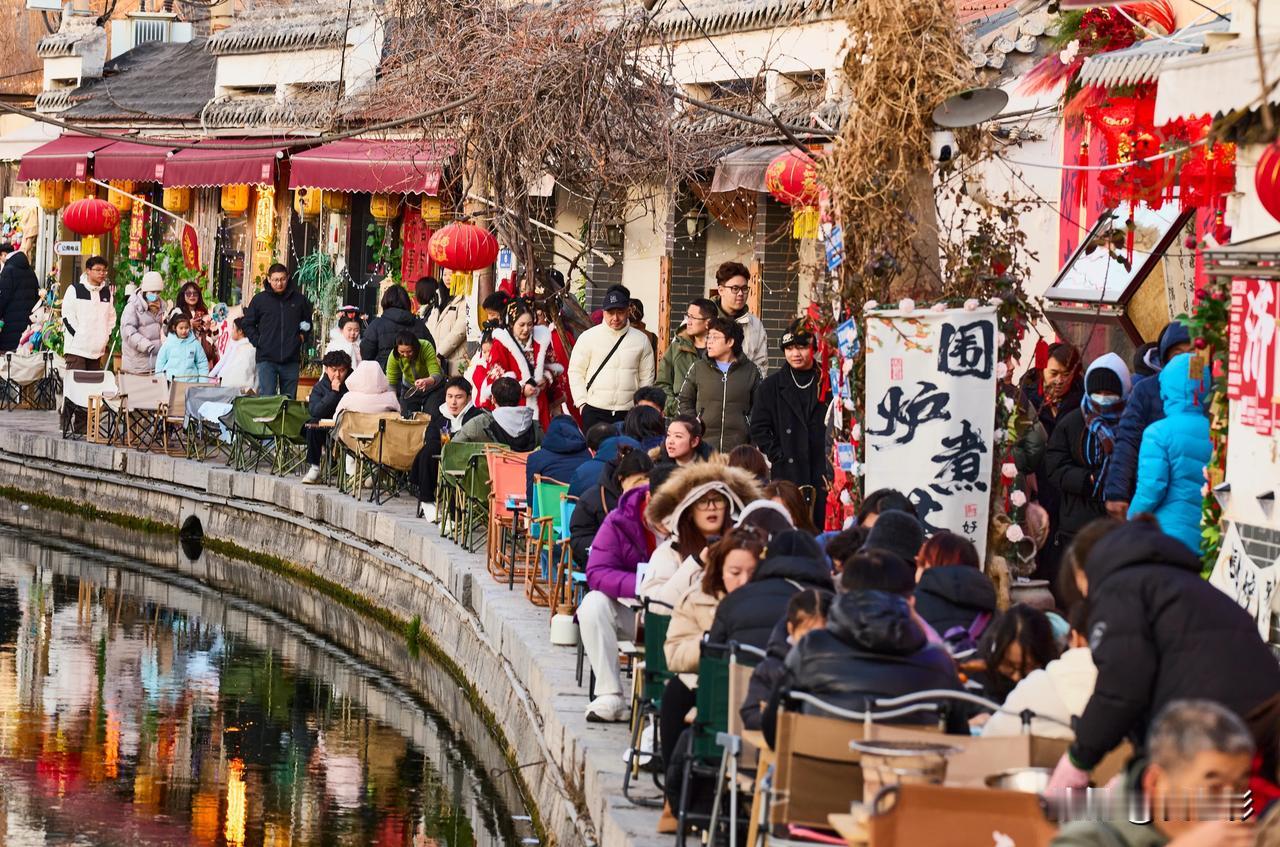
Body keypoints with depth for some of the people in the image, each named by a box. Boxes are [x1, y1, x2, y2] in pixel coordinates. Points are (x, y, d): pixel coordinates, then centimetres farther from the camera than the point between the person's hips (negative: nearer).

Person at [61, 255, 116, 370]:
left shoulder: (107, 293, 14)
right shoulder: (74, 290, -2)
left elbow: (111, 317, 20)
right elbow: (67, 316, -5)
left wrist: (106, 336, 7)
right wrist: (77, 335, -11)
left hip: (97, 350, 6)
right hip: (76, 347, -6)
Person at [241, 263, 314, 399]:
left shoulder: (299, 299, 6)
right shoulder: (259, 299, 2)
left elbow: (307, 322, 22)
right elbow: (248, 324, 11)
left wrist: (302, 338, 6)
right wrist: (257, 342, -1)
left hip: (291, 360, 2)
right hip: (267, 359, -2)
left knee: (289, 399, 6)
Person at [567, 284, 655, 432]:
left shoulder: (641, 340, 7)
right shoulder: (588, 337, 2)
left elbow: (646, 377, 11)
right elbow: (575, 372, 5)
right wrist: (582, 403, -2)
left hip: (628, 413, 1)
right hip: (595, 412, -1)